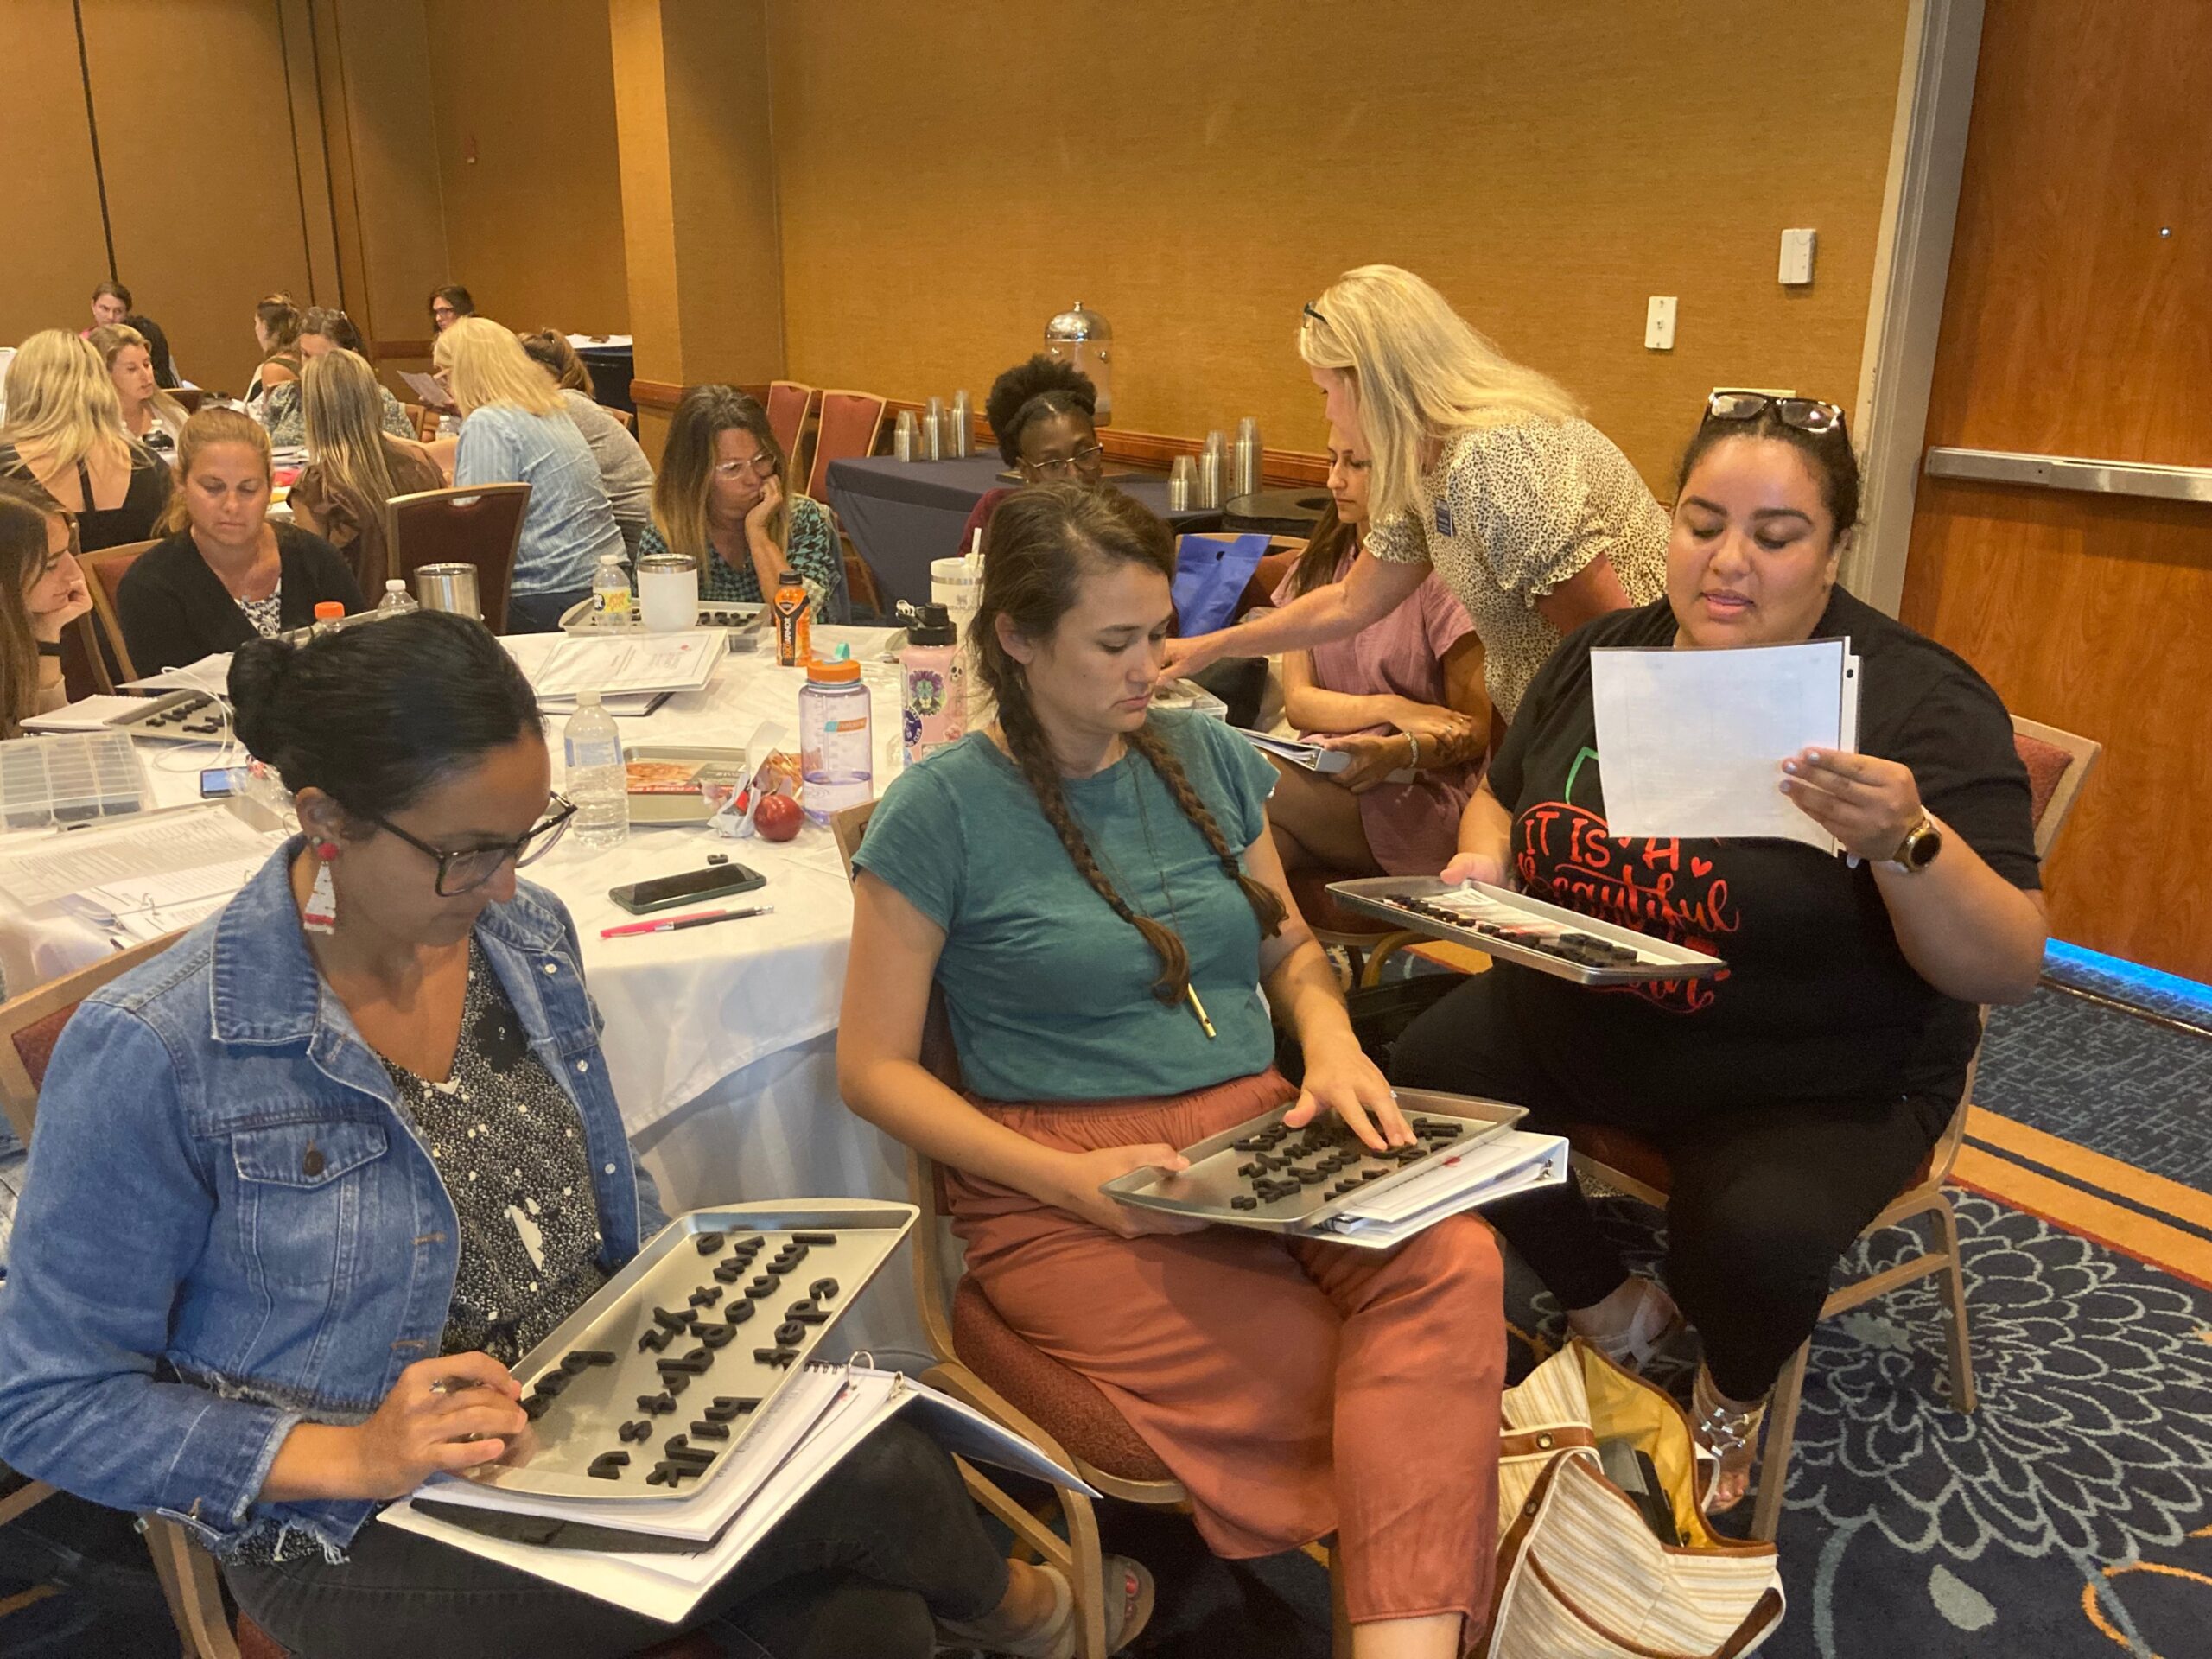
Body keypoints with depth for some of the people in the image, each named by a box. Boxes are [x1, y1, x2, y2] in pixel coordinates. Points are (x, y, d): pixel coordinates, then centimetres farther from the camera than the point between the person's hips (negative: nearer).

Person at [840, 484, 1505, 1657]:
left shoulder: (1209, 758, 11)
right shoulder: (941, 811, -3)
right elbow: (873, 1069, -2)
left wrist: (1330, 1038, -2)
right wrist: (1068, 1176, -15)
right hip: (1061, 1187, -4)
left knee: (1452, 1262, -28)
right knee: (1316, 1380, -27)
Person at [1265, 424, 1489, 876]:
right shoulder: (1316, 565, 17)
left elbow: (1474, 732, -4)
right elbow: (1297, 701, 6)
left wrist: (1398, 752, -24)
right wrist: (1391, 709, -12)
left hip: (1422, 799, -4)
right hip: (1322, 775, 4)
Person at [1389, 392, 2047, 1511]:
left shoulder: (1921, 704, -14)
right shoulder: (1603, 654, 0)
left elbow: (2009, 972, -19)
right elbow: (1499, 793, 17)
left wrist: (1905, 842, -38)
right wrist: (1485, 858, -7)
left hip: (1816, 1083, -4)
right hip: (1576, 1022, 5)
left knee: (1757, 1240, -31)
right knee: (1421, 1077, -18)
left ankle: (1733, 1391, 11)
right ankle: (1613, 1313, 10)